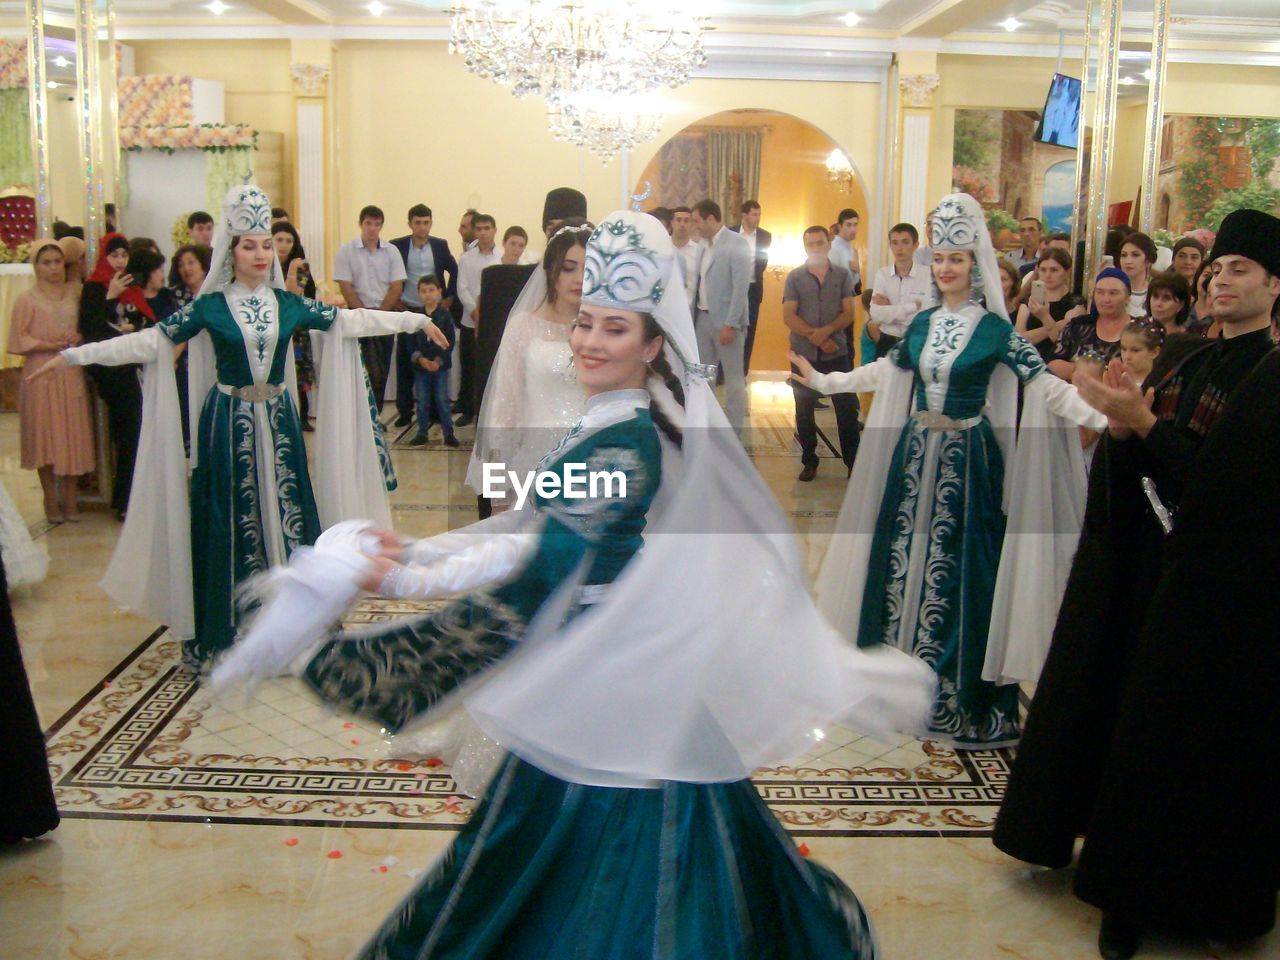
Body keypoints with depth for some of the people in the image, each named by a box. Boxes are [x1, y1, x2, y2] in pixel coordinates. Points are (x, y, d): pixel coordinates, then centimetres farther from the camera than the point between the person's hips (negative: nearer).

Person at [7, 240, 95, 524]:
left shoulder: (74, 293, 8)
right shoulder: (26, 299, -3)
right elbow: (20, 340, -5)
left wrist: (78, 339, -5)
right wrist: (52, 345, -15)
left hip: (71, 375, 3)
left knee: (73, 435, 4)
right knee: (45, 437, 2)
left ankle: (70, 498, 14)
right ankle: (50, 500, 11)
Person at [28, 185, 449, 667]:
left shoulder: (288, 303, 4)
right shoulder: (209, 306, -3)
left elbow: (349, 320, 7)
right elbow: (150, 341, -5)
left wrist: (416, 320, 6)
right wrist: (73, 356, -10)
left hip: (278, 422, 3)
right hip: (228, 424, -2)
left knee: (283, 515, 6)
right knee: (230, 523, 1)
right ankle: (231, 631, 10)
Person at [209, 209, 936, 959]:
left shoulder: (631, 442, -21)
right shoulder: (603, 428, 9)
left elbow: (544, 555, -25)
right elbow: (534, 523, 10)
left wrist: (408, 576, -22)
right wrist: (416, 550, 1)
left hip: (619, 665, -9)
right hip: (584, 652, 9)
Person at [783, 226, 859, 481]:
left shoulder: (842, 275, 4)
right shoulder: (794, 277, 3)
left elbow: (848, 313, -2)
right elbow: (788, 316, -4)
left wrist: (825, 331, -18)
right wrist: (814, 336, -15)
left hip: (837, 354, -1)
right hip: (803, 354, 1)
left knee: (847, 409, -1)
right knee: (804, 411, 7)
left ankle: (853, 462, 9)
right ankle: (809, 462, 19)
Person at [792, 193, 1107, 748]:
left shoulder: (995, 329, -8)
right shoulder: (922, 323, 8)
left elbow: (1043, 384, -13)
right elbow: (884, 371, 20)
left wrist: (1102, 421, -24)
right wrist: (822, 381, 25)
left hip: (967, 458, -5)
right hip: (916, 453, 5)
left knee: (959, 569, -2)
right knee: (905, 558, 7)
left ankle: (963, 697, 9)